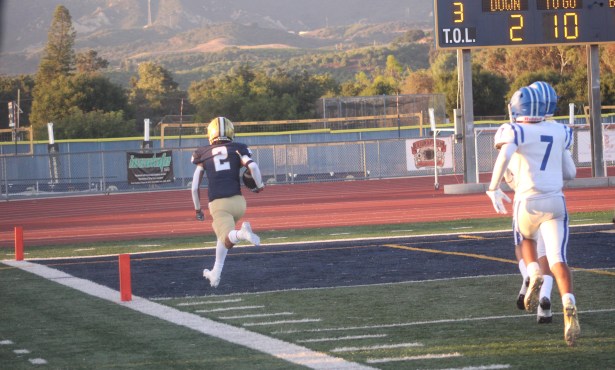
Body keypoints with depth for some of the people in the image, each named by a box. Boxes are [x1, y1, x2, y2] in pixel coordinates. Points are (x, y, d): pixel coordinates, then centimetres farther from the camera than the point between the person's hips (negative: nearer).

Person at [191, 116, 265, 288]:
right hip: (237, 201, 2)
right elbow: (253, 166, -11)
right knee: (224, 234, 28)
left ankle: (242, 233, -47)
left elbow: (194, 187, 10)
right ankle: (216, 274, 32)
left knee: (228, 239, -13)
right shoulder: (237, 149, 8)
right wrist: (260, 185, 7)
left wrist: (197, 208, 23)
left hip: (217, 204, -2)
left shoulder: (203, 154, 11)